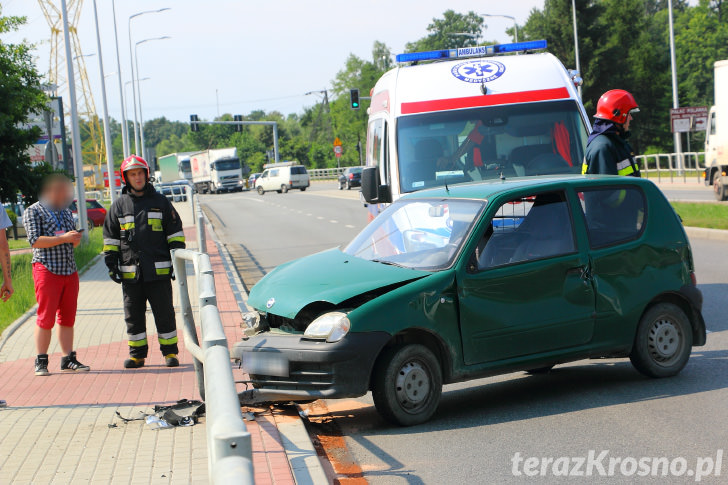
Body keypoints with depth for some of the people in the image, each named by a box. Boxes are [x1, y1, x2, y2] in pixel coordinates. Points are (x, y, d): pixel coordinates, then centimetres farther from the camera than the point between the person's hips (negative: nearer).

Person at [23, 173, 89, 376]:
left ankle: (68, 359, 10)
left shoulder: (66, 211, 20)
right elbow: (35, 241, -11)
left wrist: (76, 238, 0)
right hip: (47, 269, -6)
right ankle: (41, 361, 0)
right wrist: (63, 238, -17)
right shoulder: (34, 211, -1)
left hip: (69, 270, 6)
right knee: (46, 318, -6)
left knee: (68, 317, 6)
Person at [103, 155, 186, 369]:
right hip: (130, 272, 2)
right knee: (133, 316, 6)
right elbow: (111, 237, 14)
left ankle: (170, 352, 11)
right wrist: (111, 263, 5)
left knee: (164, 313, 1)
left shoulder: (160, 201, 6)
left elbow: (175, 232, 9)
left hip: (159, 271, -2)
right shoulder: (119, 205, 9)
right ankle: (137, 354, 15)